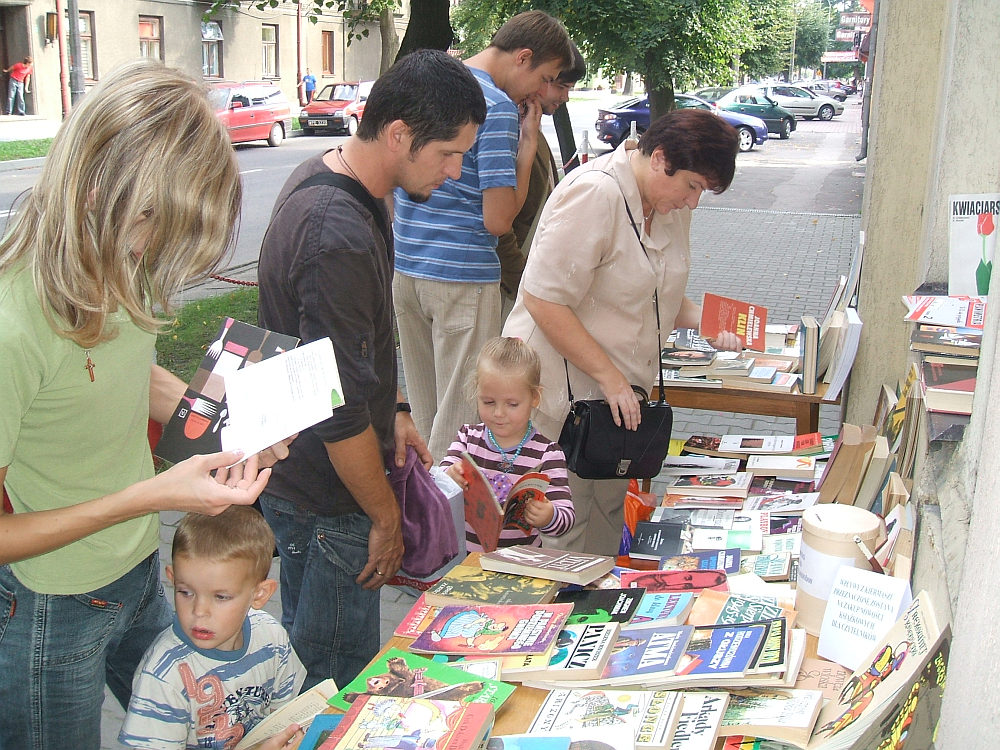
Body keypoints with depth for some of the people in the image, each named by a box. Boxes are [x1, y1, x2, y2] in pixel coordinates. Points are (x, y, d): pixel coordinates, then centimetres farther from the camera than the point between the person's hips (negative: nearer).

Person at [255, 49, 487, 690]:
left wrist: (393, 410, 15)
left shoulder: (322, 175, 3)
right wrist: (386, 520, -14)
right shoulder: (339, 238, -30)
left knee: (306, 658, 26)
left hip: (290, 471, 10)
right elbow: (340, 411, -26)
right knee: (339, 684, 8)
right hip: (326, 502, -10)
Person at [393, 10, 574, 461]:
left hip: (405, 268, 8)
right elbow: (497, 219, -17)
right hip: (461, 277, -8)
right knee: (461, 416, 3)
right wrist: (528, 144, -9)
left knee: (423, 413, 18)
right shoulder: (498, 107, -14)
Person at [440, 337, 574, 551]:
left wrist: (548, 517, -30)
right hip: (466, 555, 2)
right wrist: (451, 478, -23)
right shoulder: (468, 436, 8)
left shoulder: (547, 454, -2)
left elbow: (567, 517, -7)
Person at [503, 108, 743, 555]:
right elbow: (543, 301, -22)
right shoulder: (595, 193, -19)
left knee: (610, 507, 10)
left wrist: (702, 320, 1)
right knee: (574, 529, -4)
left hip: (621, 386, 8)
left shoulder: (672, 204, 8)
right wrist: (610, 378, -20)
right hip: (568, 388, -8)